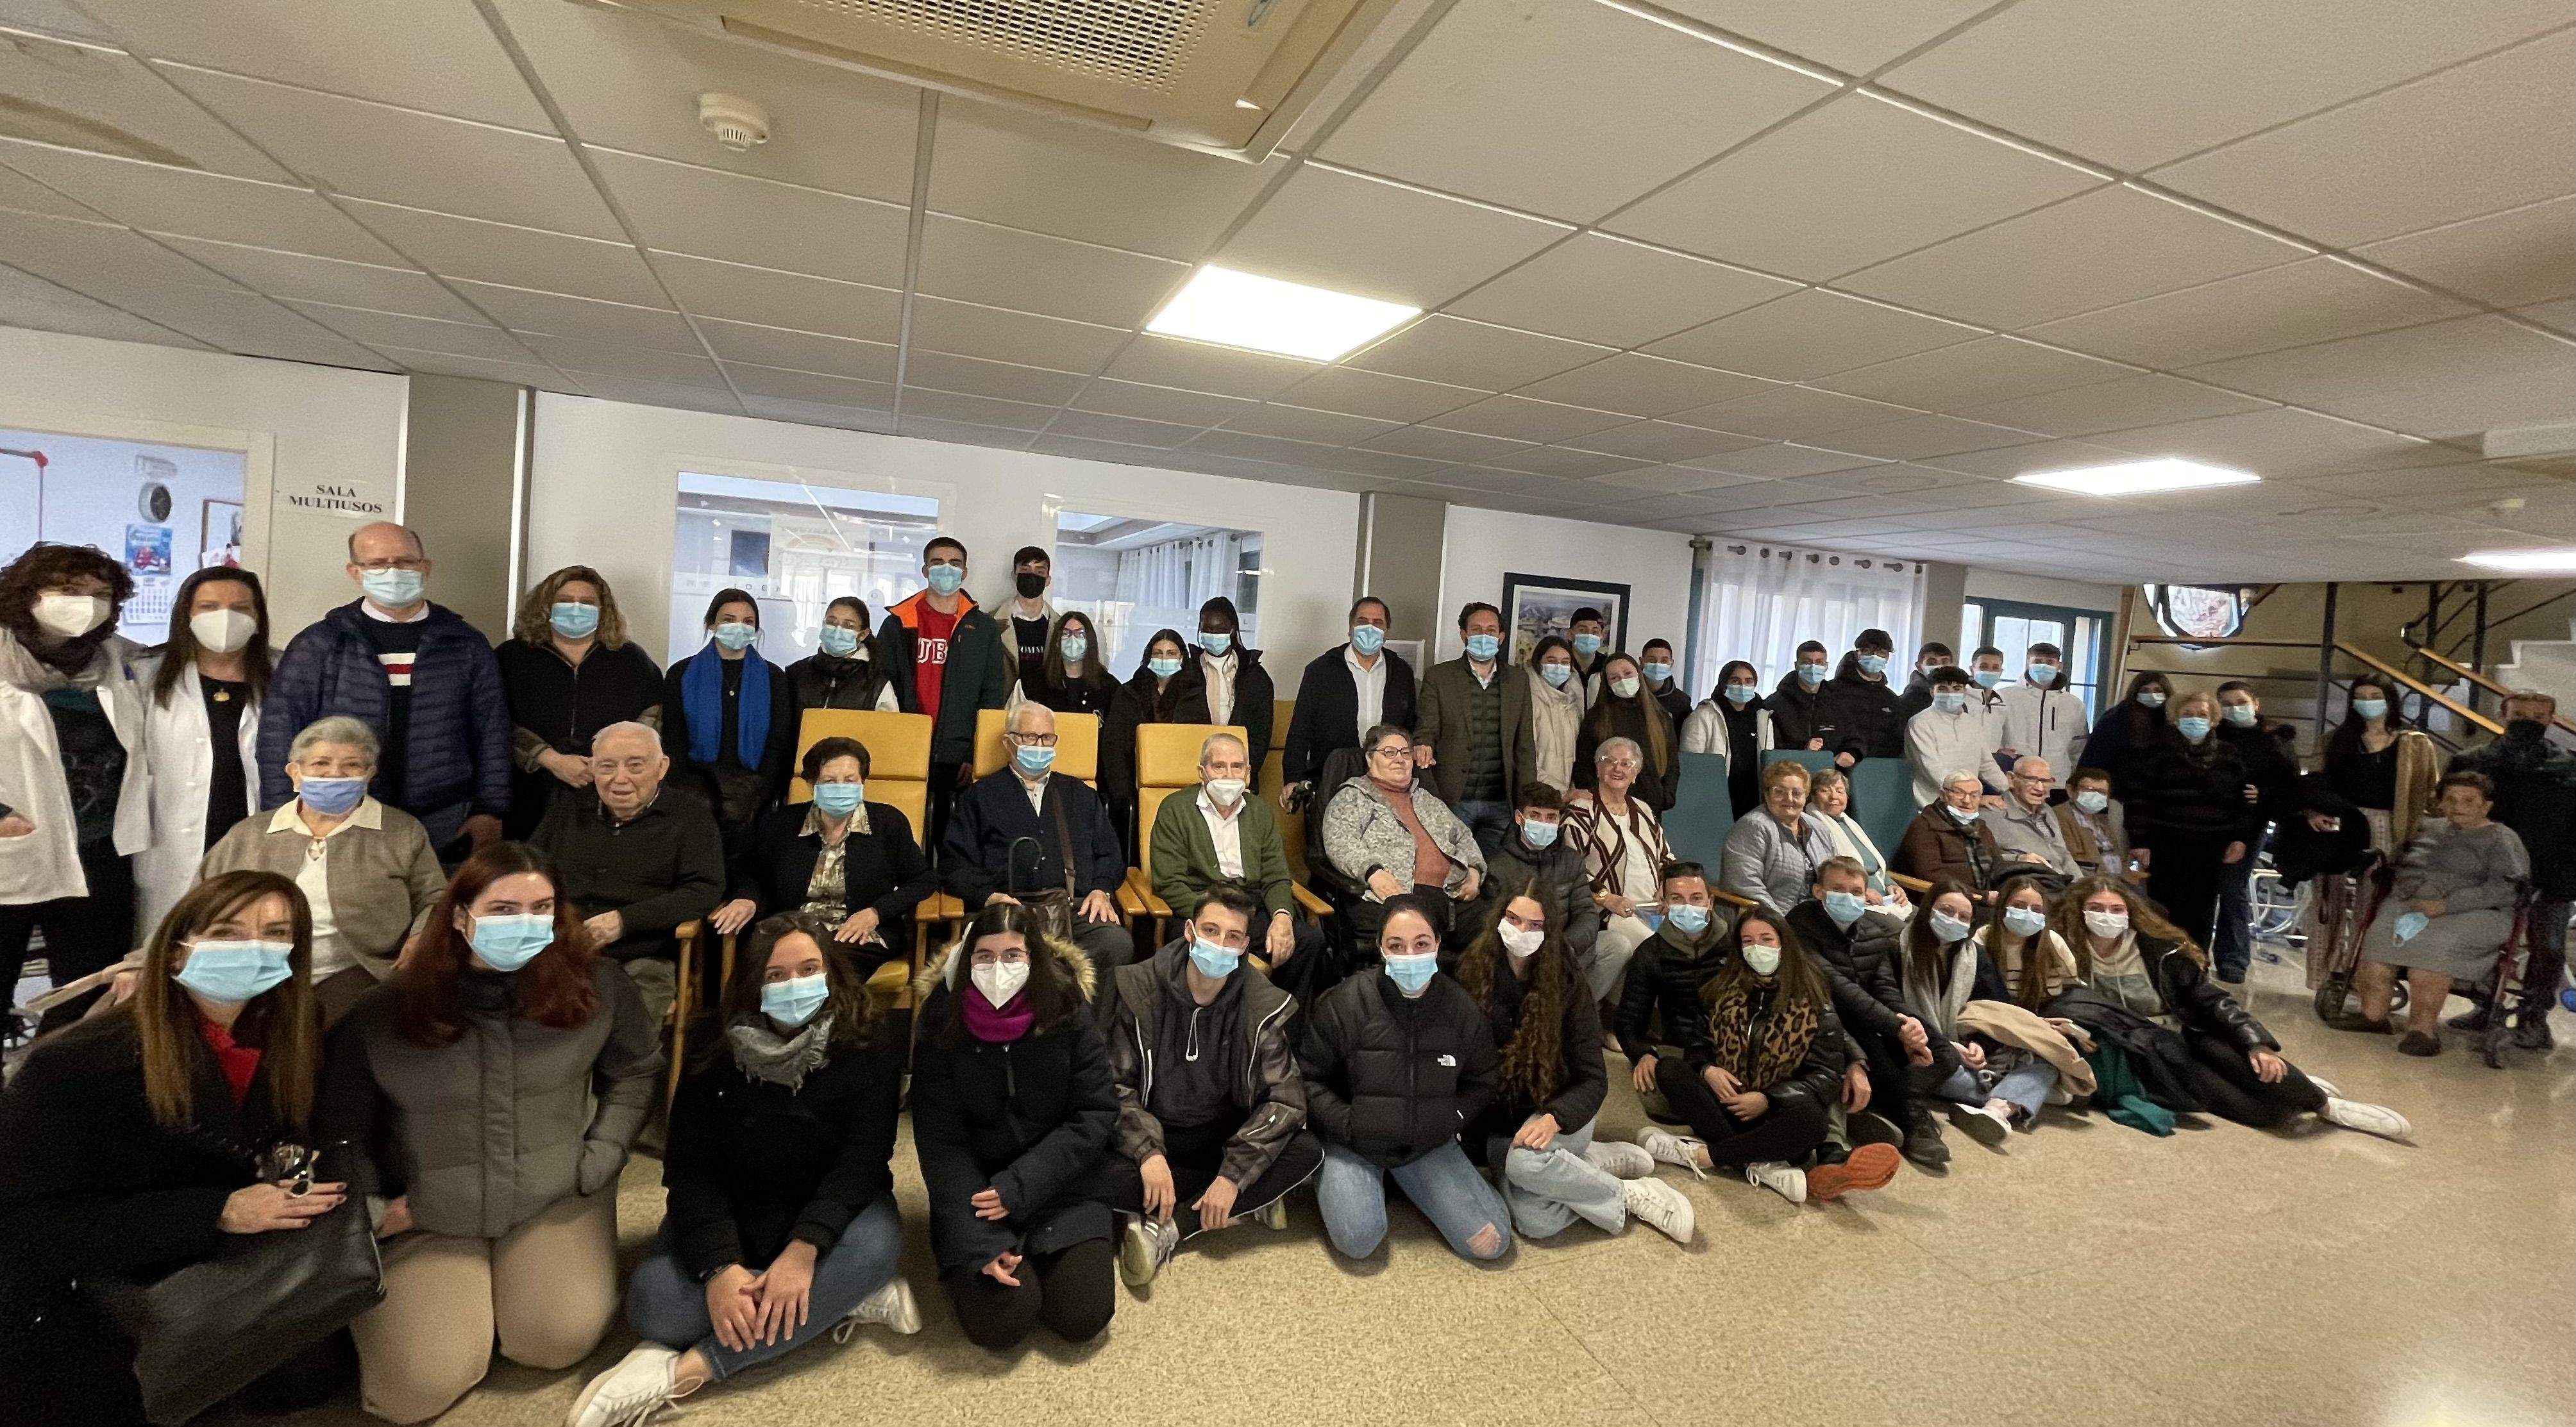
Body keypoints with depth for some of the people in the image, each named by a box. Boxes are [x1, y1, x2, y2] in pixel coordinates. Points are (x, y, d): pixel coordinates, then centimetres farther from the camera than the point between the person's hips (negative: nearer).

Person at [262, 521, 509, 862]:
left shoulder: (467, 644, 8)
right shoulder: (318, 645, 5)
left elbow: (492, 732, 8)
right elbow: (280, 732, 3)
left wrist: (490, 812, 2)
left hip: (444, 828, 1)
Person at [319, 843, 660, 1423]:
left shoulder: (595, 987, -13)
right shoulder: (384, 1013, -13)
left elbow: (637, 1072, 1)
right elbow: (338, 1126, 1)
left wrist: (597, 1162, -5)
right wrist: (373, 1207, -5)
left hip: (555, 1199, 0)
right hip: (428, 1216, 0)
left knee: (556, 1343, -14)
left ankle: (506, 1279, 22)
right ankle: (377, 1296, 27)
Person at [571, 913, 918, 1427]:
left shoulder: (870, 1041, -14)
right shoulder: (716, 1049, -7)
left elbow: (865, 1156, -19)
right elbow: (689, 1167, -12)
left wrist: (804, 1248, -34)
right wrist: (719, 1267, -28)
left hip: (833, 1213, -2)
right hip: (729, 1218, 2)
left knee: (874, 1241, -35)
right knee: (653, 1300, -28)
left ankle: (686, 1369, -30)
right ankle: (844, 1300, -19)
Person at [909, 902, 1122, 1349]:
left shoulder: (1068, 1011, -12)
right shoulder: (942, 1020, -12)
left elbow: (1096, 1115, -10)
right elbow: (940, 1140, -11)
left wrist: (1019, 1187, -18)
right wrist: (980, 1243, -20)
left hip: (1062, 1184, 0)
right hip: (976, 1187, 0)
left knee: (1083, 1316, -14)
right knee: (1002, 1321, -17)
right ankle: (964, 1265, 15)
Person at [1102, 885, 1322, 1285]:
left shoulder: (1265, 1007, -11)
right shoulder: (1138, 990, -12)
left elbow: (1285, 1098, -14)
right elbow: (1115, 1083, -12)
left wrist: (1233, 1175, -23)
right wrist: (1148, 1152, -27)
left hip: (1223, 1137, 1)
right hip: (1153, 1135, -1)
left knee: (1309, 1151, -25)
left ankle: (1164, 1230, -19)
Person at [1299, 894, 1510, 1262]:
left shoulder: (1463, 1008, -7)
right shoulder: (1345, 1002, -17)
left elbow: (1483, 1082, 10)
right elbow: (1308, 1077, -7)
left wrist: (1450, 1120, -6)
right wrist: (1348, 1125, -17)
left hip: (1429, 1144, 3)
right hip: (1353, 1143, -3)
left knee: (1491, 1242, -7)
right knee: (1358, 1241, -25)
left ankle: (1403, 1177, 16)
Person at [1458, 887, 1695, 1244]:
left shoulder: (1566, 984, -9)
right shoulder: (1471, 974, -7)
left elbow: (1592, 1080, -8)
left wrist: (1553, 1119, -27)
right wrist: (1471, 1136, -12)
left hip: (1559, 1111, 0)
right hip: (1497, 1122, 1)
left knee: (1525, 1160, -35)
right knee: (1536, 1223, -26)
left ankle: (1628, 1195, -10)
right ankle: (1594, 1162, 0)